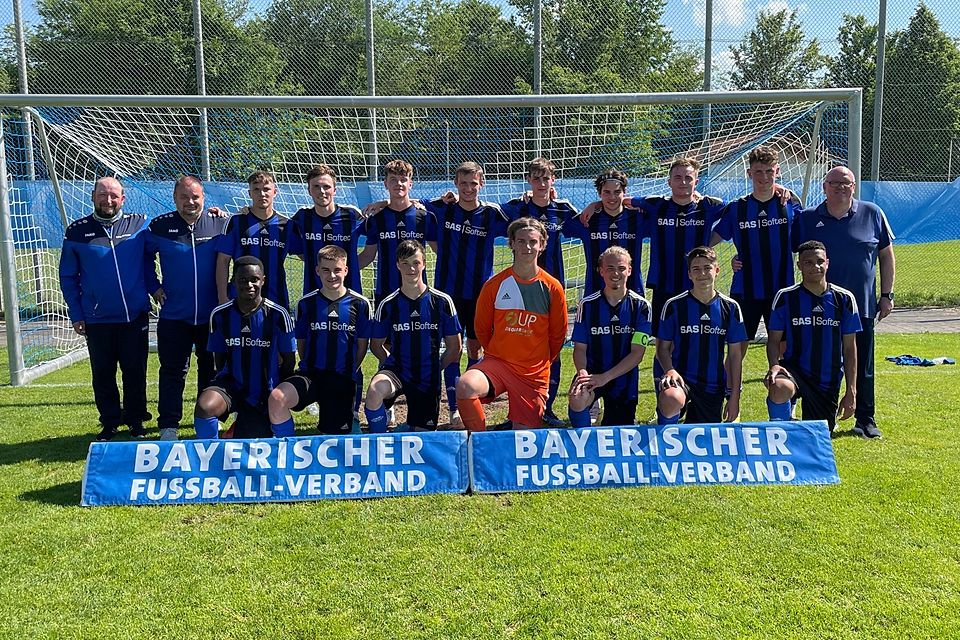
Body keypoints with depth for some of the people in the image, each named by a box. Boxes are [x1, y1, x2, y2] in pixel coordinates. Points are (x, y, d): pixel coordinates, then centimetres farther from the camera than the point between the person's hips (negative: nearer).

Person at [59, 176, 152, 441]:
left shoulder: (139, 225, 0)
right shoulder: (77, 232, 2)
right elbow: (68, 277, 5)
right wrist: (76, 315, 1)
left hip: (135, 316, 0)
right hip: (97, 319, 1)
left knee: (135, 372, 6)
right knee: (102, 374, 9)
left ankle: (136, 421, 20)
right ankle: (110, 422, 21)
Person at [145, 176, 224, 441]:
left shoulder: (220, 224, -1)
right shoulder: (160, 226, 0)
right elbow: (144, 258, 15)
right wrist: (154, 287, 6)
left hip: (212, 316, 1)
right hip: (173, 316, -1)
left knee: (211, 370, 12)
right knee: (172, 372, 1)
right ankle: (168, 427, 8)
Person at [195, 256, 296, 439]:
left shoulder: (278, 315, -10)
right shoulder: (220, 314, -4)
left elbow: (288, 361, -1)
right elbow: (219, 358, 9)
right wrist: (223, 388, 4)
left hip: (264, 396, -1)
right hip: (232, 384, 1)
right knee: (203, 407, -32)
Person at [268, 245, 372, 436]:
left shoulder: (360, 304, 0)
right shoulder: (306, 303, 2)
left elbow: (362, 345, 8)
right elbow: (300, 343, 13)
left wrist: (349, 372, 9)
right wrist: (311, 369, 7)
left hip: (343, 379, 0)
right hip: (310, 374, 0)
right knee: (276, 398, -31)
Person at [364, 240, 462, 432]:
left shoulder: (442, 301, -3)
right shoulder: (388, 305, -2)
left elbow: (455, 347, 5)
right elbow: (376, 345, 10)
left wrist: (435, 367, 6)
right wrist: (393, 363, 1)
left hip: (428, 380, 1)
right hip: (397, 371, -1)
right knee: (375, 391, -35)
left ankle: (410, 424, 37)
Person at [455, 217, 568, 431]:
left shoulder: (552, 287, -2)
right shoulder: (495, 284, -1)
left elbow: (558, 333, 10)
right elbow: (481, 327, 11)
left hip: (534, 373, 0)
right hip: (497, 362, 0)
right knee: (464, 387, -31)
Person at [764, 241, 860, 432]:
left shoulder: (844, 299, 0)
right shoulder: (785, 297, -4)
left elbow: (850, 348, 4)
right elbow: (774, 339, 0)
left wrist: (851, 391, 1)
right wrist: (774, 365, -21)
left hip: (829, 381, 3)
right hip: (794, 368, -2)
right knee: (779, 390, -38)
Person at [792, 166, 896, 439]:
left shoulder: (872, 214, 4)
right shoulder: (806, 219, 1)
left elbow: (886, 255, 9)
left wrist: (886, 295, 6)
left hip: (862, 305, 1)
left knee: (863, 366, 8)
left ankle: (866, 420, 21)